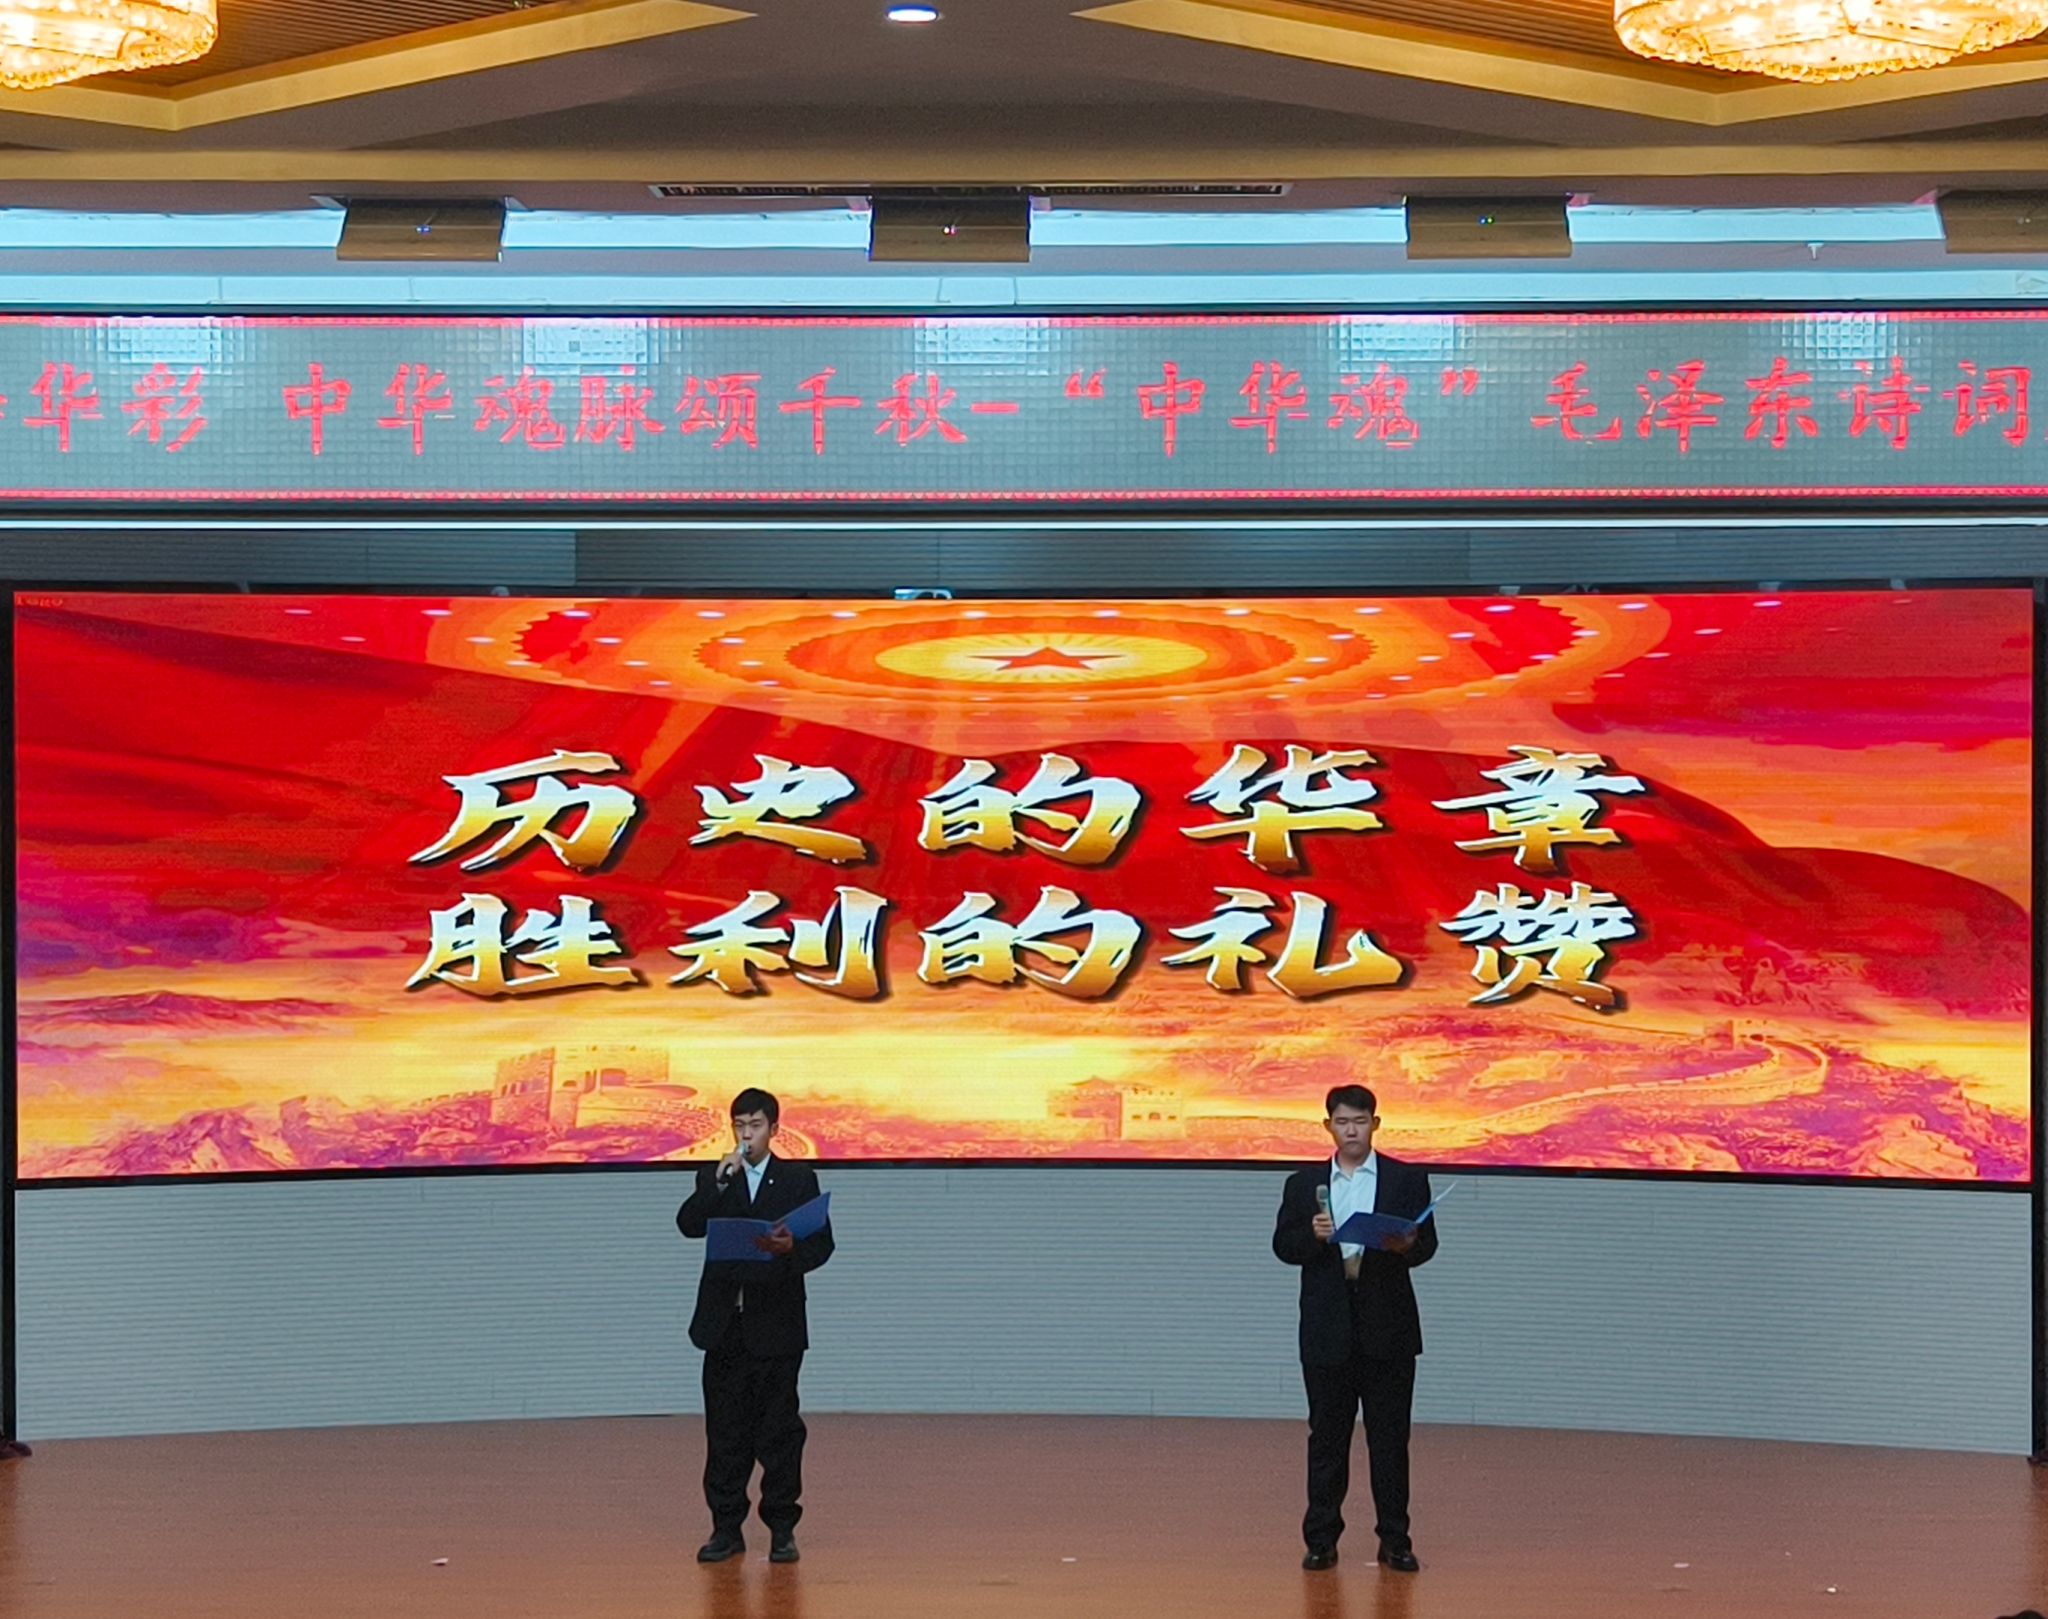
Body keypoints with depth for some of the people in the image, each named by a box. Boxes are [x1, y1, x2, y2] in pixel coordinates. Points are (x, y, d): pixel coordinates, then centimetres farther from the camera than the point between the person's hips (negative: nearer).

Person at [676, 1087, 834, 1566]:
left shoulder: (799, 1179, 5)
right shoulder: (713, 1179, 10)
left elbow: (822, 1243, -2)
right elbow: (689, 1225, -6)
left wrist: (791, 1249, -23)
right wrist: (720, 1181, -16)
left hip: (776, 1324, -2)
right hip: (724, 1324, 2)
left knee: (779, 1431, 0)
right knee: (725, 1431, 4)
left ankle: (782, 1529, 7)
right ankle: (727, 1527, 10)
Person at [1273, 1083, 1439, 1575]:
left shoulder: (1407, 1180, 5)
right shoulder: (1303, 1184, 9)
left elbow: (1427, 1243, 1)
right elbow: (1283, 1245, 4)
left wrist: (1406, 1246, -21)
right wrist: (1313, 1236, -16)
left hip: (1388, 1326, -1)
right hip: (1327, 1329, 1)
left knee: (1389, 1436, 2)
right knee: (1327, 1435, 5)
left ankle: (1395, 1541, 7)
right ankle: (1321, 1540, 11)